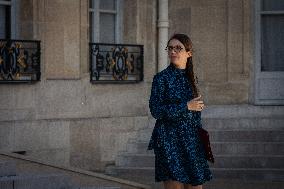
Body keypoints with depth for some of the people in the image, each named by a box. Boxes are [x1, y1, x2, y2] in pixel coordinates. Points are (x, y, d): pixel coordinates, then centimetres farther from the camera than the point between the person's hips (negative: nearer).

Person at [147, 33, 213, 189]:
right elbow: (156, 110, -13)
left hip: (192, 141, 6)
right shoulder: (161, 78, -3)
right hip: (170, 141, -5)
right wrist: (186, 106, -14)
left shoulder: (189, 78, 13)